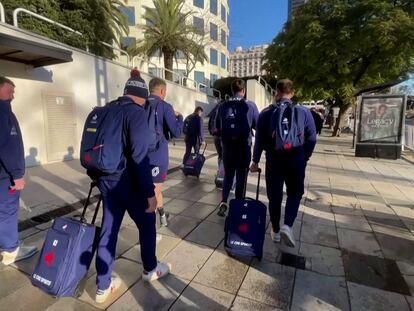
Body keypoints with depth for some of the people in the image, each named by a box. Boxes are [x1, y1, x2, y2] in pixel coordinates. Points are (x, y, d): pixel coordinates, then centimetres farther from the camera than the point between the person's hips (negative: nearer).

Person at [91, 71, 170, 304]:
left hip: (106, 180, 7)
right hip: (128, 182, -7)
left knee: (109, 228, 15)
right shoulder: (137, 113, -15)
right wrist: (150, 192, -21)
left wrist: (97, 176, 23)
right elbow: (140, 157, -24)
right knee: (147, 223, 15)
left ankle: (103, 285, 28)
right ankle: (151, 269, 35)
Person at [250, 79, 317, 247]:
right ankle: (287, 226, 2)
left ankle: (275, 231, 24)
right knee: (295, 193, 17)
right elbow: (311, 138, 1)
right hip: (296, 160, 0)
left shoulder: (266, 113, 1)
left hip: (273, 160, 1)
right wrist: (305, 157, 14)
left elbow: (259, 139, 2)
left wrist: (255, 161, 10)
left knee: (274, 196, 12)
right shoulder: (303, 112, 0)